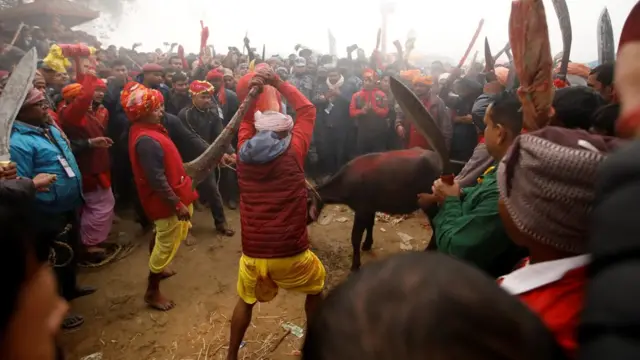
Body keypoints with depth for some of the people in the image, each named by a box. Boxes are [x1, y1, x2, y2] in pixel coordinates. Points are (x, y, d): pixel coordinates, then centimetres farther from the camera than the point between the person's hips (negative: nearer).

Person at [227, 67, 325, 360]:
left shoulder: (244, 151, -1)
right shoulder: (293, 149, -10)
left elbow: (246, 118, 17)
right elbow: (307, 110, 4)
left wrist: (251, 89, 6)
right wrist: (278, 83, 4)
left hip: (253, 253, 3)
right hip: (291, 253, -2)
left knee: (245, 301, 30)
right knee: (315, 288, 29)